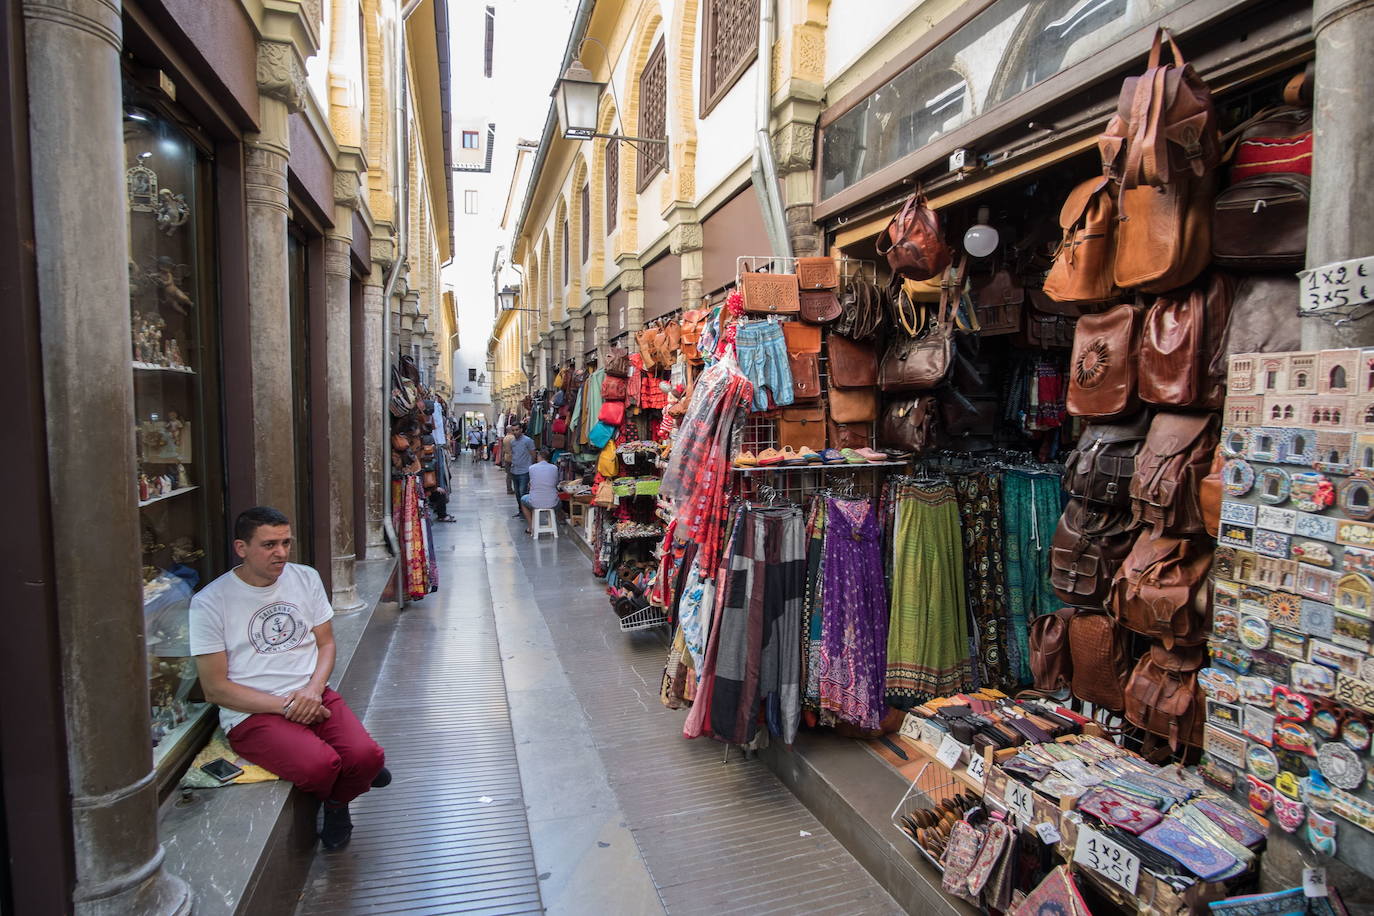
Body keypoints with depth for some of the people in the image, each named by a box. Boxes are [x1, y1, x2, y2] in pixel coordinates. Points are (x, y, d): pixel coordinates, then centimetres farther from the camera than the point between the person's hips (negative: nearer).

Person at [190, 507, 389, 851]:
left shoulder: (306, 578, 8)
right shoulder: (210, 602, -6)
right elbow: (215, 688, -6)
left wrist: (314, 688, -10)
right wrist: (284, 705, -14)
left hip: (314, 696, 4)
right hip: (252, 714, -3)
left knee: (367, 756, -22)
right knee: (320, 765, -30)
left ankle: (337, 803, 13)